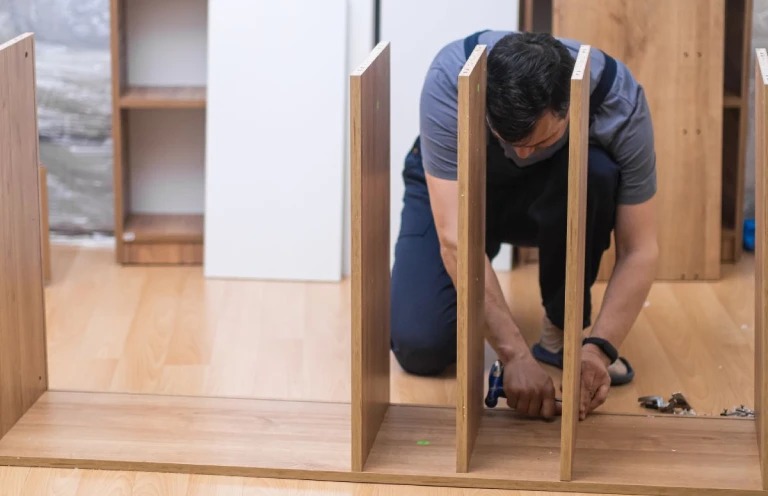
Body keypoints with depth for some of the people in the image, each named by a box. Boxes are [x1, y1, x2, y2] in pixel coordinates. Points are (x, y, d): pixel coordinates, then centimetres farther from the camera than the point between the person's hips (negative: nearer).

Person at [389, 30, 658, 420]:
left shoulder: (620, 101, -33)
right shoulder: (450, 80, -38)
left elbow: (640, 250, -28)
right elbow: (455, 237, -43)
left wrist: (599, 346, -43)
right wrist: (515, 355, -49)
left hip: (550, 194, 1)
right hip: (452, 189, -1)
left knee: (596, 171, -35)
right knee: (420, 347, -22)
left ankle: (563, 328, -12)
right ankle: (470, 285, 13)